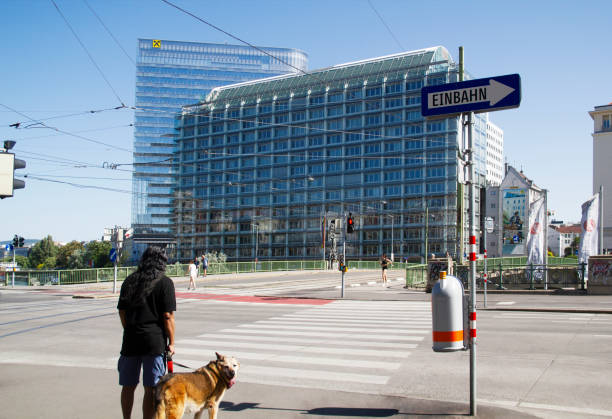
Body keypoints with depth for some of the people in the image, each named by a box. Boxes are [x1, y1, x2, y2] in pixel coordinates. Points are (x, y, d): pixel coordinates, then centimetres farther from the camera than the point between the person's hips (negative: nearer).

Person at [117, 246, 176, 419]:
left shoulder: (129, 281, 9)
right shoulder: (165, 282, -5)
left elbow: (122, 312, 12)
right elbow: (168, 316, -9)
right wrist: (171, 343, -2)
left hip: (130, 340, 5)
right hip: (155, 340, -4)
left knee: (128, 385, 16)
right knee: (151, 389, 2)